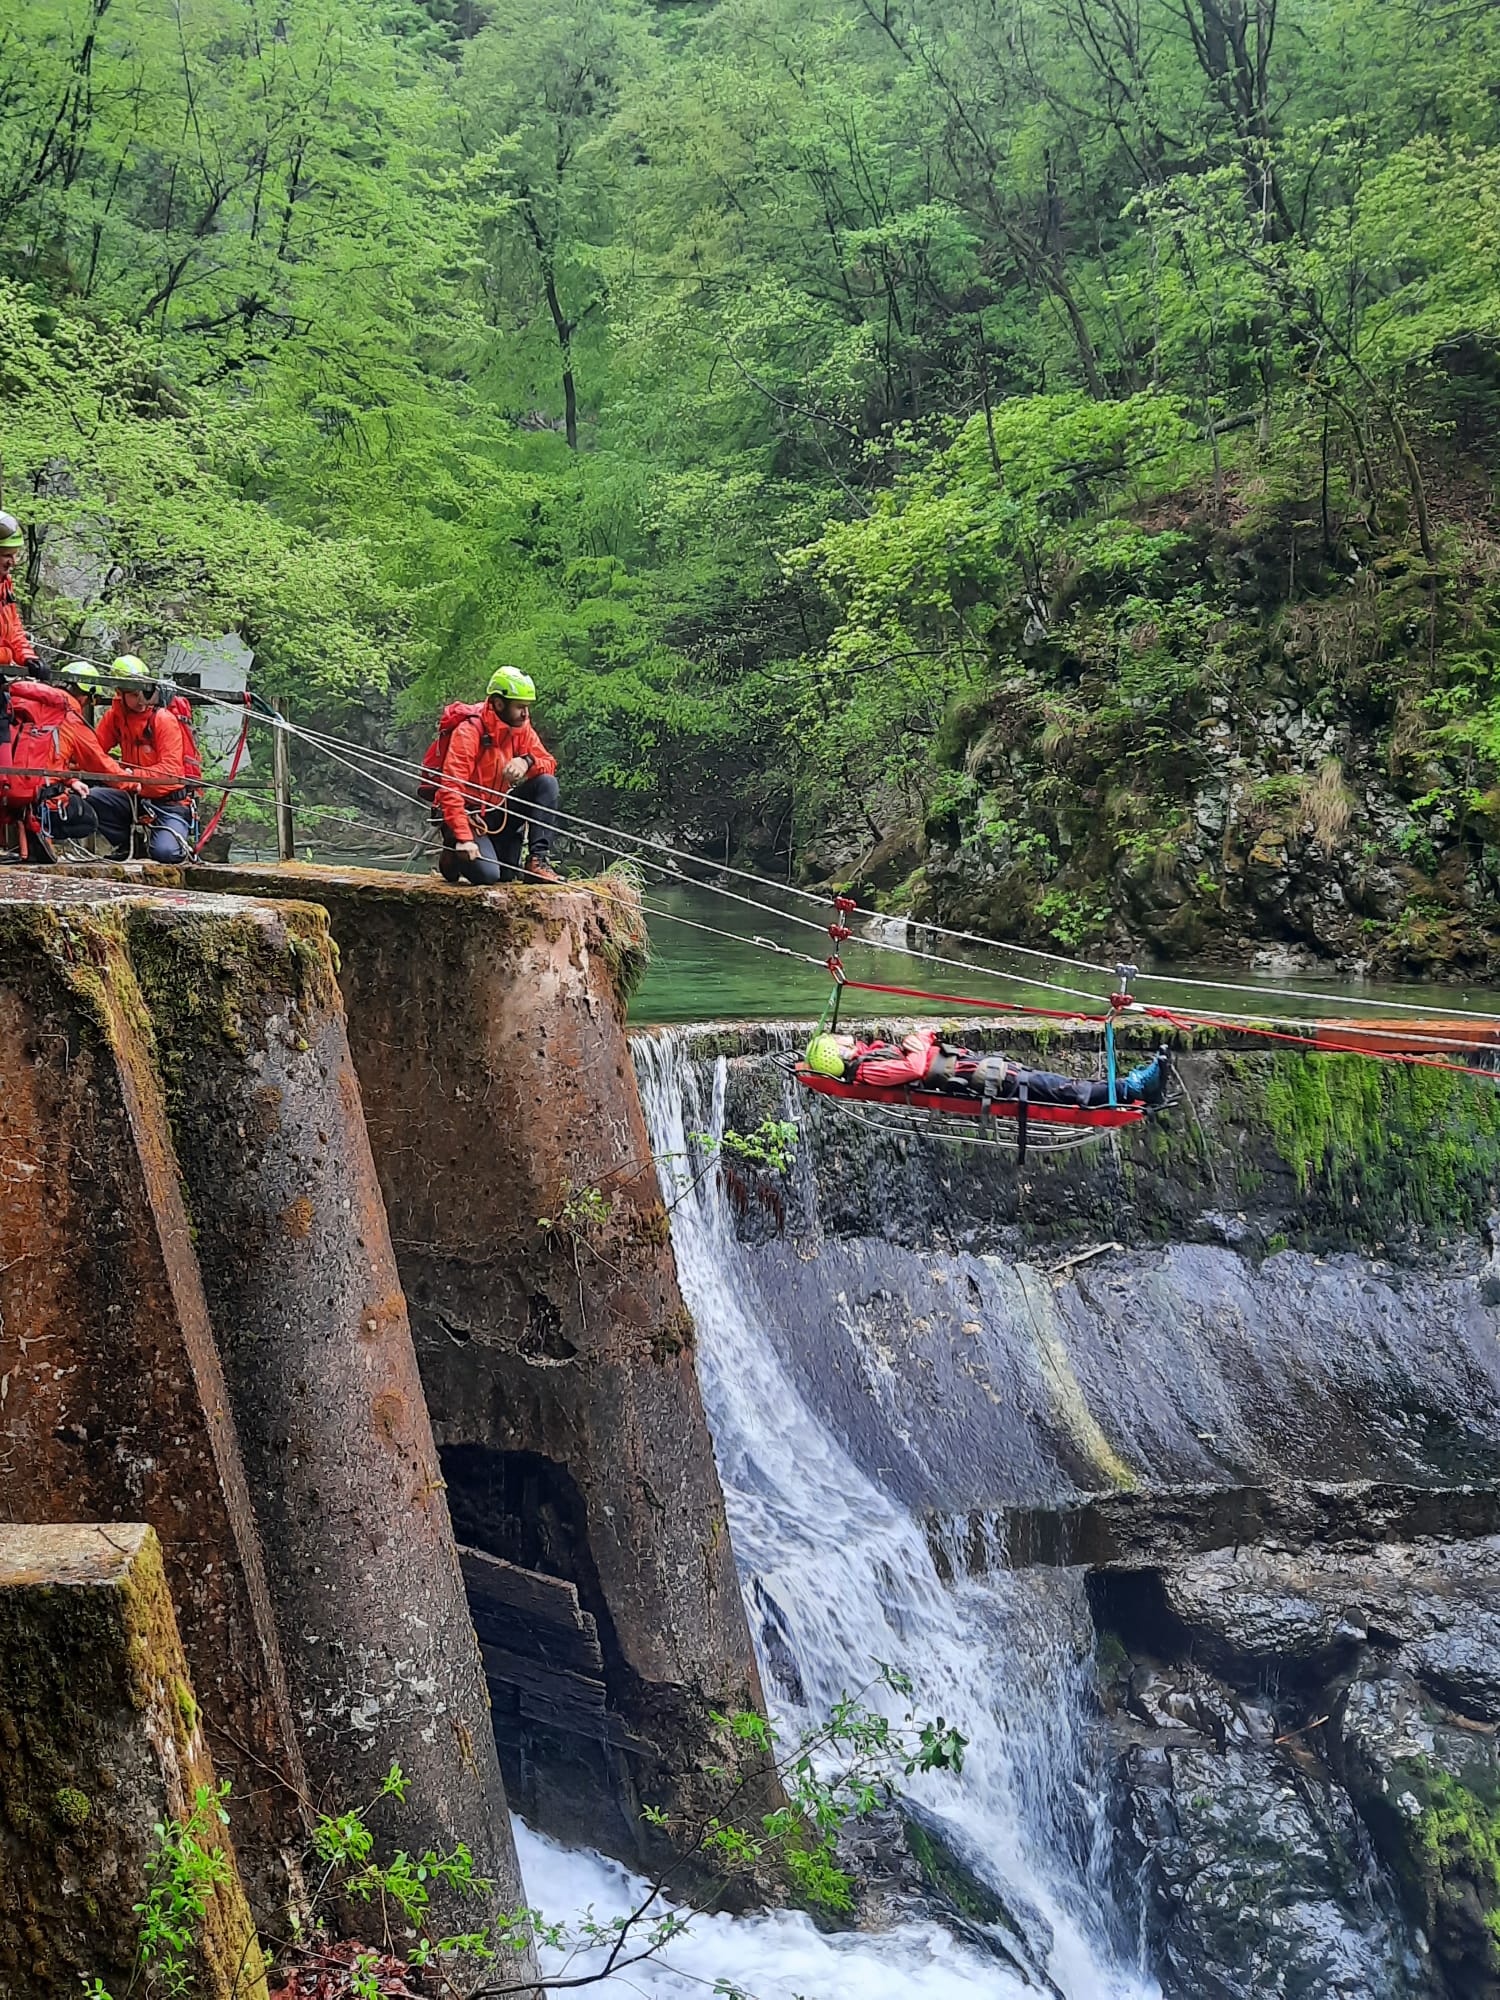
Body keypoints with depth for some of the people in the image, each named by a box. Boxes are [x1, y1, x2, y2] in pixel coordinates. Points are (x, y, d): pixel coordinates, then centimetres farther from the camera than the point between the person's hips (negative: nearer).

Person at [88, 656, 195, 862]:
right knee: (90, 798, -21)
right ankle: (123, 843, 4)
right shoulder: (115, 716, 2)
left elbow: (170, 770, -21)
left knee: (164, 852, -27)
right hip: (135, 797, 5)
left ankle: (180, 838, 12)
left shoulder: (164, 720, -14)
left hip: (169, 801, -5)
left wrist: (133, 775, -34)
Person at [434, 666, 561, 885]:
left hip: (498, 811, 6)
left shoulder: (521, 728, 0)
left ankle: (537, 861, -14)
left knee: (547, 783, -13)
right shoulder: (470, 732, -21)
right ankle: (453, 856, 8)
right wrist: (464, 838, -34)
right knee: (487, 874, -27)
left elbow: (549, 764, -2)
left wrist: (527, 761, -27)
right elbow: (450, 790, -26)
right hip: (467, 814, -6)